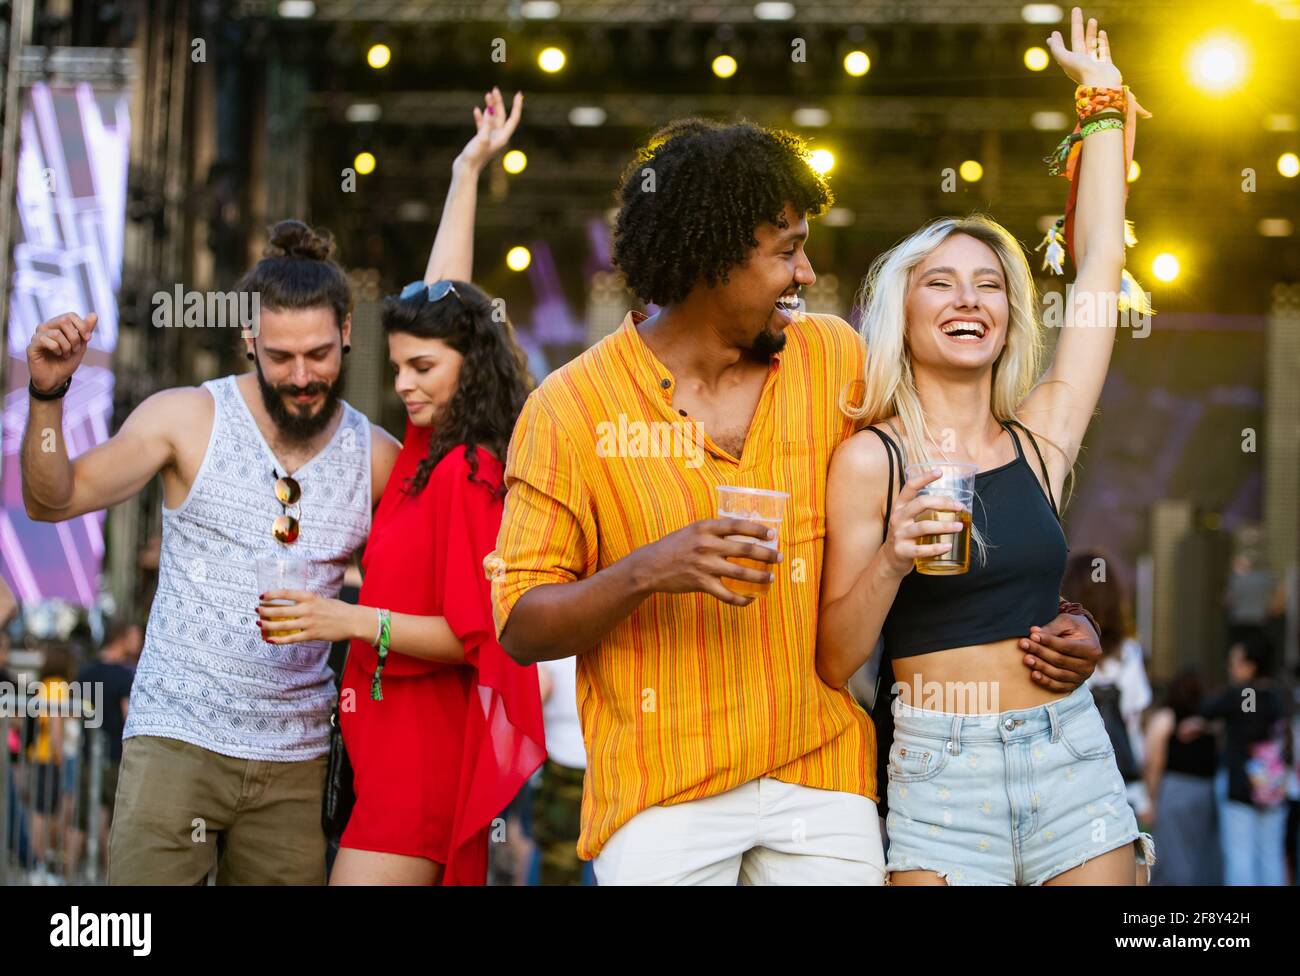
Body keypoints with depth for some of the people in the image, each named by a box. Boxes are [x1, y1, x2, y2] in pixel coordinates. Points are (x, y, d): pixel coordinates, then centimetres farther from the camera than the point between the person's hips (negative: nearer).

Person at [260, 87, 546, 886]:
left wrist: (351, 620, -24)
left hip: (422, 734, -9)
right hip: (394, 725, 9)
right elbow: (446, 303, 20)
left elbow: (470, 634, -15)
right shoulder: (432, 446, 9)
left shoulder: (464, 472, -14)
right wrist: (468, 173, 26)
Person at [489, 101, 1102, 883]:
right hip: (661, 798, -3)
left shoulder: (834, 358, 5)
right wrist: (643, 574, -21)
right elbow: (522, 629, -5)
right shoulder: (571, 408, -5)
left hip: (823, 778, 3)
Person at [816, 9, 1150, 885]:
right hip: (942, 765, -3)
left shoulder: (1040, 438, 8)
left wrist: (1103, 95, 16)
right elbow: (833, 663, -3)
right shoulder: (871, 460, -2)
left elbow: (1102, 256, 11)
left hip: (1071, 755, 3)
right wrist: (891, 561, -21)